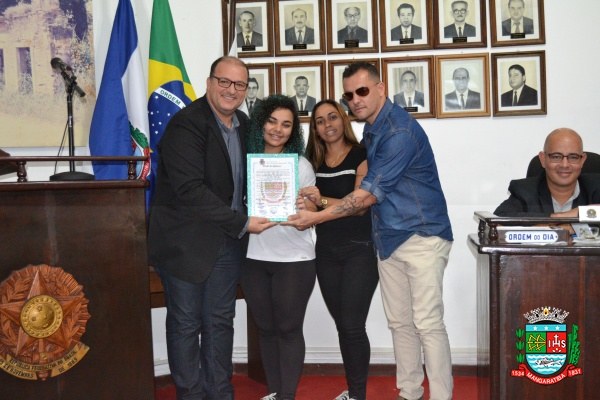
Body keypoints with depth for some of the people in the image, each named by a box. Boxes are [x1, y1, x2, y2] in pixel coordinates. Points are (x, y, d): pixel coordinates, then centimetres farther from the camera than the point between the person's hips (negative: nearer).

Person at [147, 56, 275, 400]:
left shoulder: (244, 125, 8)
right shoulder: (186, 124, -15)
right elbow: (190, 189, -24)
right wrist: (242, 223, -23)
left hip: (228, 241, 6)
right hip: (186, 241, -6)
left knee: (220, 323, 14)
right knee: (186, 324, 6)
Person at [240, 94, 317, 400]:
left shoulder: (301, 165, -3)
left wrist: (306, 207, -24)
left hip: (294, 260, -3)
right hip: (254, 259, 3)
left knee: (289, 328, 4)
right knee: (266, 327, 13)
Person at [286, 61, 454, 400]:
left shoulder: (400, 131, -19)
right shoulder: (371, 130, 11)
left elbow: (370, 194, -20)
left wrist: (317, 217, -15)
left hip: (421, 236, -9)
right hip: (389, 239, 9)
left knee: (428, 324, -7)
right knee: (400, 323, 12)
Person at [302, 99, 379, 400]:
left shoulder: (361, 155, -6)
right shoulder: (313, 161, 9)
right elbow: (311, 205, 13)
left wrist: (322, 200, -28)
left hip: (359, 249, -5)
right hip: (326, 251, 5)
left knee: (353, 325, -6)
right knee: (342, 325, 12)